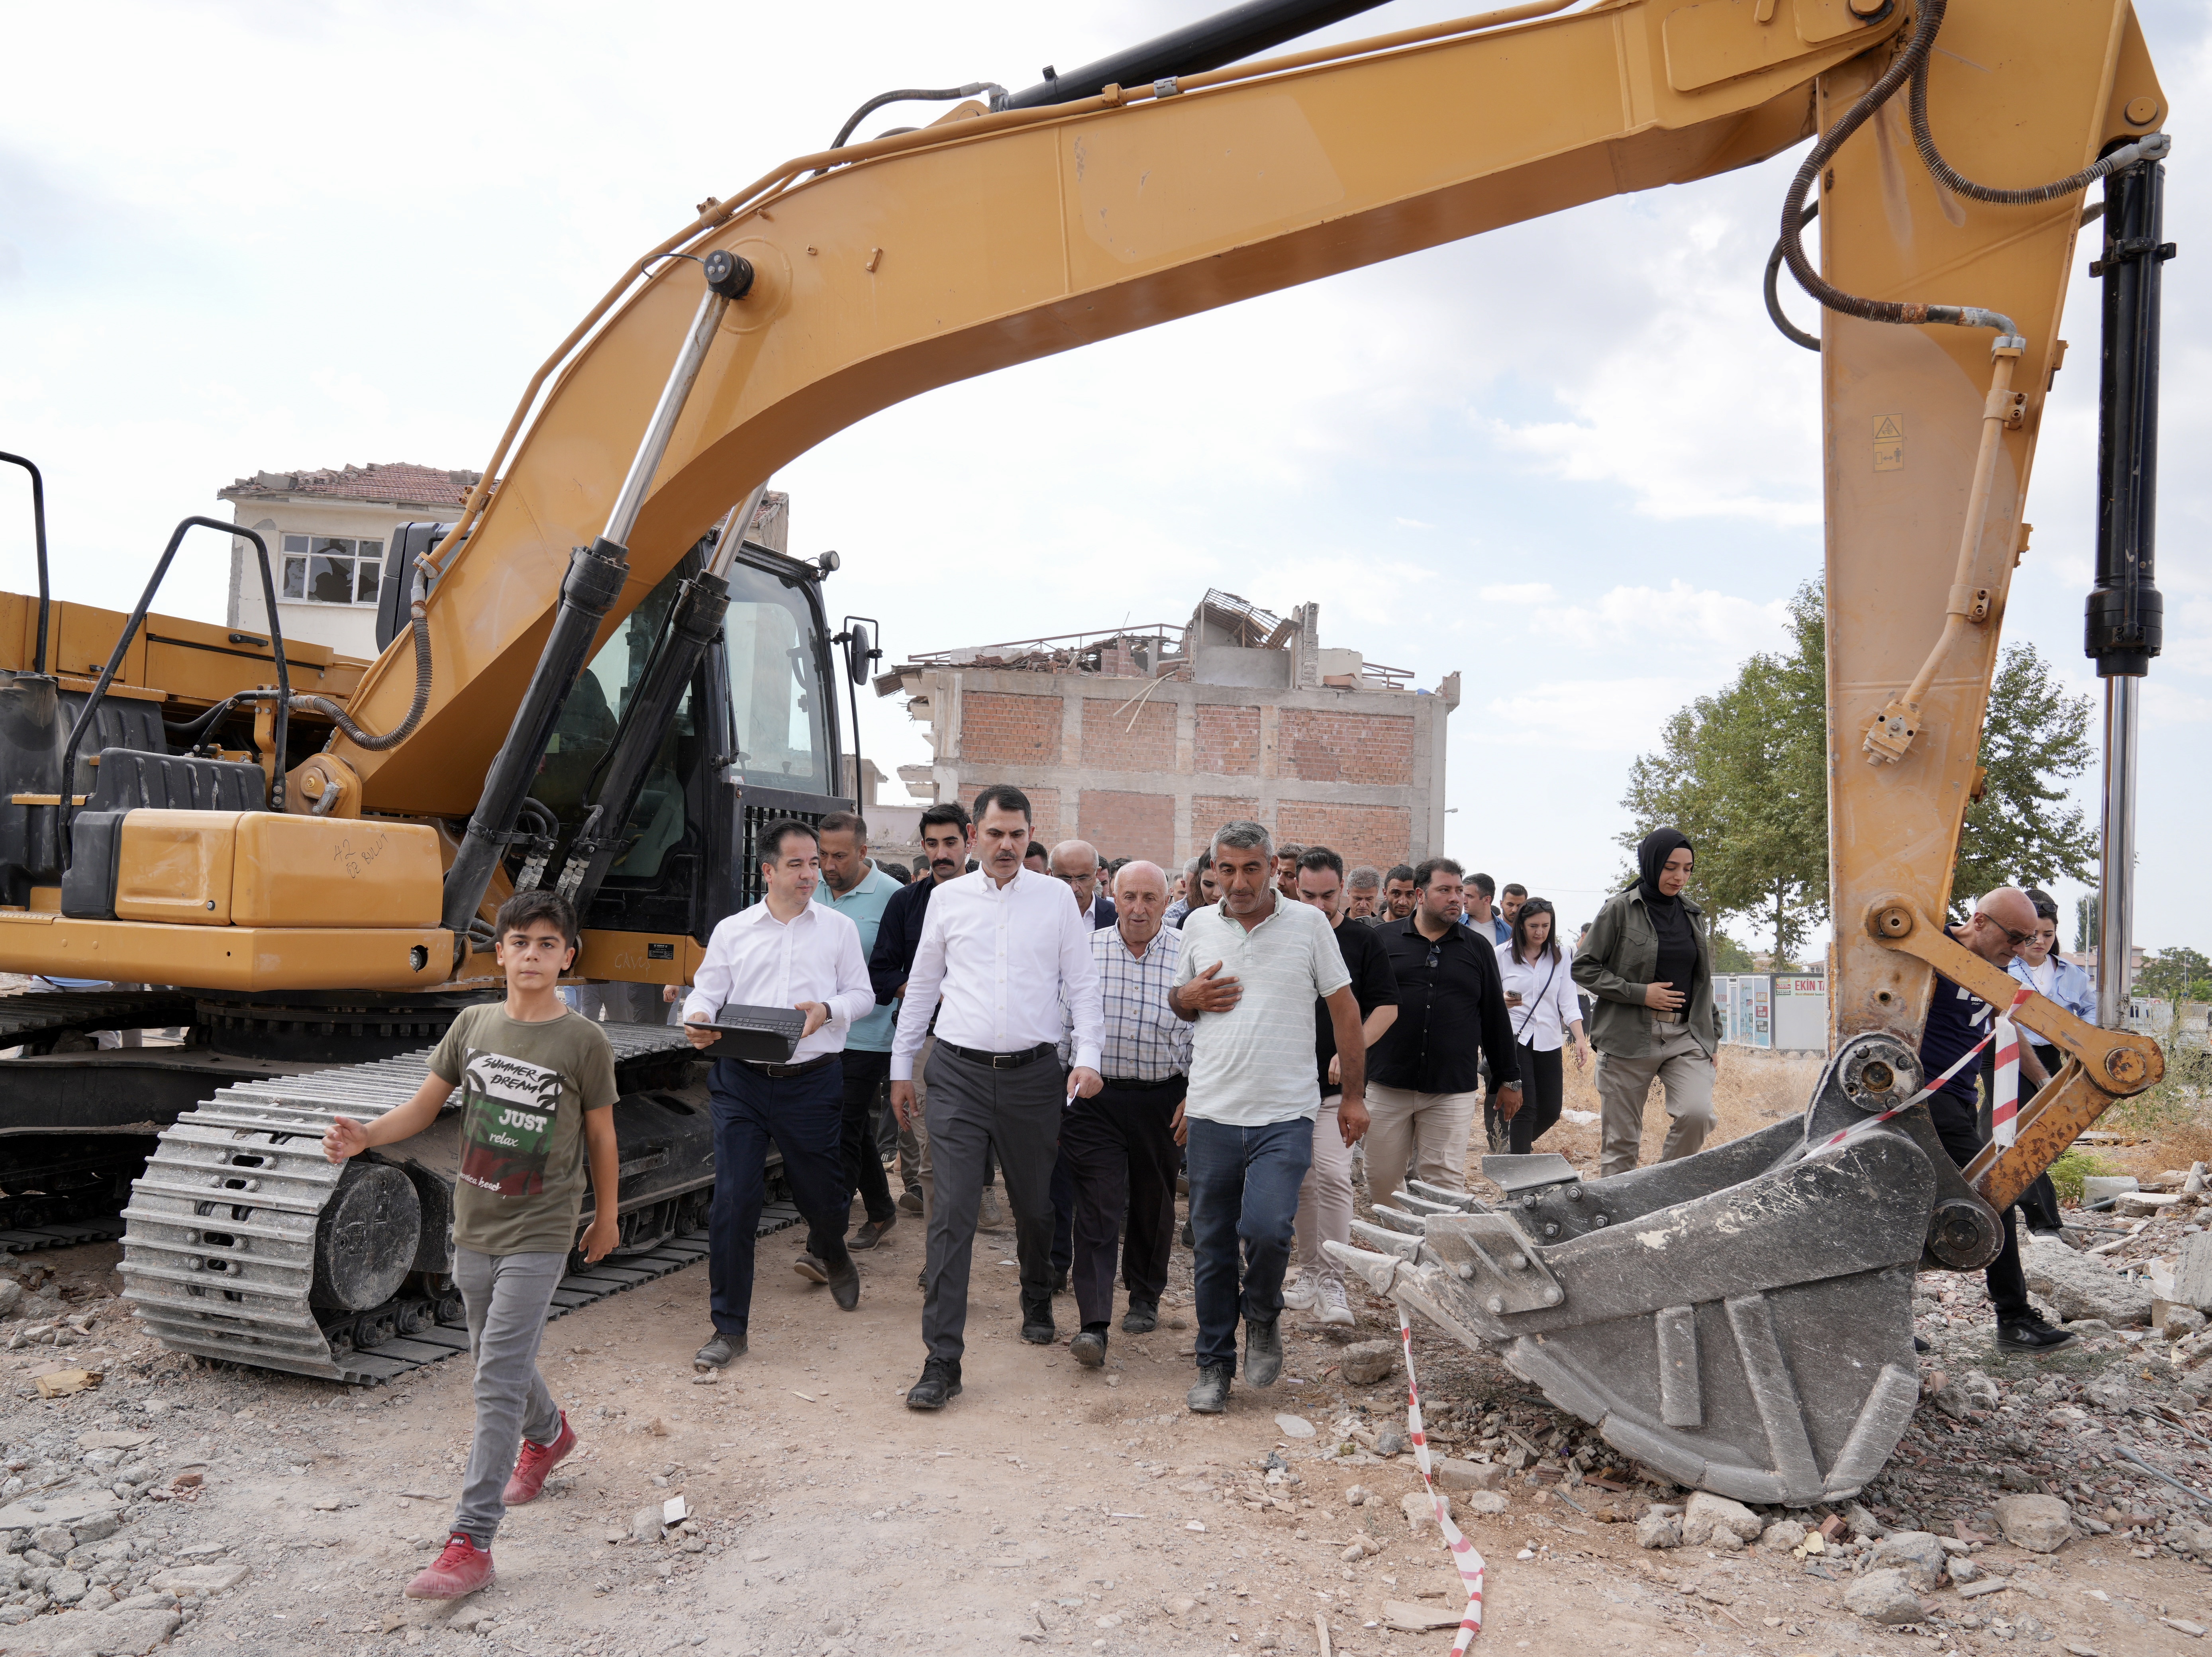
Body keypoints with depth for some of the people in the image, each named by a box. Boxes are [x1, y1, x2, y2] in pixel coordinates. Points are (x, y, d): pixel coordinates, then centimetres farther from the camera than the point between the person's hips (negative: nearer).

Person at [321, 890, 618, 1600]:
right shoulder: (474, 1023, 1)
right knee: (498, 1359, 22)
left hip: (539, 1235, -5)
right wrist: (362, 1136, -15)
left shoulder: (584, 1042, -10)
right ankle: (548, 1434, 52)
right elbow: (424, 1107, 4)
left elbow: (600, 1137, 0)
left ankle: (471, 1543, -5)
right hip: (474, 1226, 5)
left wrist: (607, 1216, 9)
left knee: (498, 1378, -9)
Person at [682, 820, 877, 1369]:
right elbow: (706, 990, 6)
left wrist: (827, 1009, -13)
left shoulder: (839, 928, 8)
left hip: (813, 1081, 0)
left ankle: (829, 1253, 51)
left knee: (823, 1193, 12)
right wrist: (697, 1021, -16)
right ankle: (729, 1328, 7)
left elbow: (862, 995, 8)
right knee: (733, 1201, -5)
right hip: (741, 1082, 0)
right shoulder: (732, 930, 8)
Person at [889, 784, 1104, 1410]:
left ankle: (1038, 1304, 42)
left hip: (1033, 1075, 0)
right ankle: (942, 1361, -4)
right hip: (959, 1074, 0)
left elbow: (1082, 983, 5)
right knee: (952, 1212, -7)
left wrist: (1088, 1057, -6)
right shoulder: (948, 899, 7)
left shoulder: (1056, 897, 4)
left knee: (1034, 1205, 14)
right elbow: (922, 984, 14)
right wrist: (901, 1065, 15)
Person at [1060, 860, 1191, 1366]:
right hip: (1094, 1097, 0)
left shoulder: (1188, 956, -3)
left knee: (1154, 1204, 15)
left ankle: (1145, 1297, 36)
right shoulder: (1085, 951, 0)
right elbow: (1062, 1025, 8)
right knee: (1097, 1209, -7)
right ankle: (1093, 1325, -8)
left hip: (1163, 1099, 1)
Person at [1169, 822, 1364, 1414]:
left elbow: (1344, 1008, 5)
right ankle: (1214, 1367, 23)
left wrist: (1354, 1094, 4)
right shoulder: (1198, 926, 8)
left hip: (1285, 1116, -3)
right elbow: (1179, 1002, 21)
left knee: (1265, 1228, -18)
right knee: (1212, 1248, 7)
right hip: (1212, 1113, 3)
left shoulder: (1307, 923, 0)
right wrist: (1188, 998, -3)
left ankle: (1263, 1318, 13)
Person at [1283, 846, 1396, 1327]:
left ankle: (1332, 1283, -6)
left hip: (1337, 1085, -3)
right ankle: (1309, 1272, 22)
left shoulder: (1364, 941, 0)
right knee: (1301, 1183, 9)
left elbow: (1387, 1007, -1)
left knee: (1333, 1176, -13)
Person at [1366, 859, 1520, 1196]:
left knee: (1446, 1187, -1)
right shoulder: (1384, 939, 5)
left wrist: (1509, 1078, 14)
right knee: (1381, 1182, 6)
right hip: (1387, 1086, 0)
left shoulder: (1478, 948, 10)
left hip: (1453, 1090, 0)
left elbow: (1495, 1016, 14)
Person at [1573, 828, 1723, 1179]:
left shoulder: (1693, 915, 14)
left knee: (1697, 1113, -20)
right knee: (1621, 1141, 0)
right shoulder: (1620, 909, -2)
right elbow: (1584, 968, -3)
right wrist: (1640, 994, -12)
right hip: (1629, 1037, -3)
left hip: (1687, 1035, 3)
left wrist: (1713, 1037, 15)